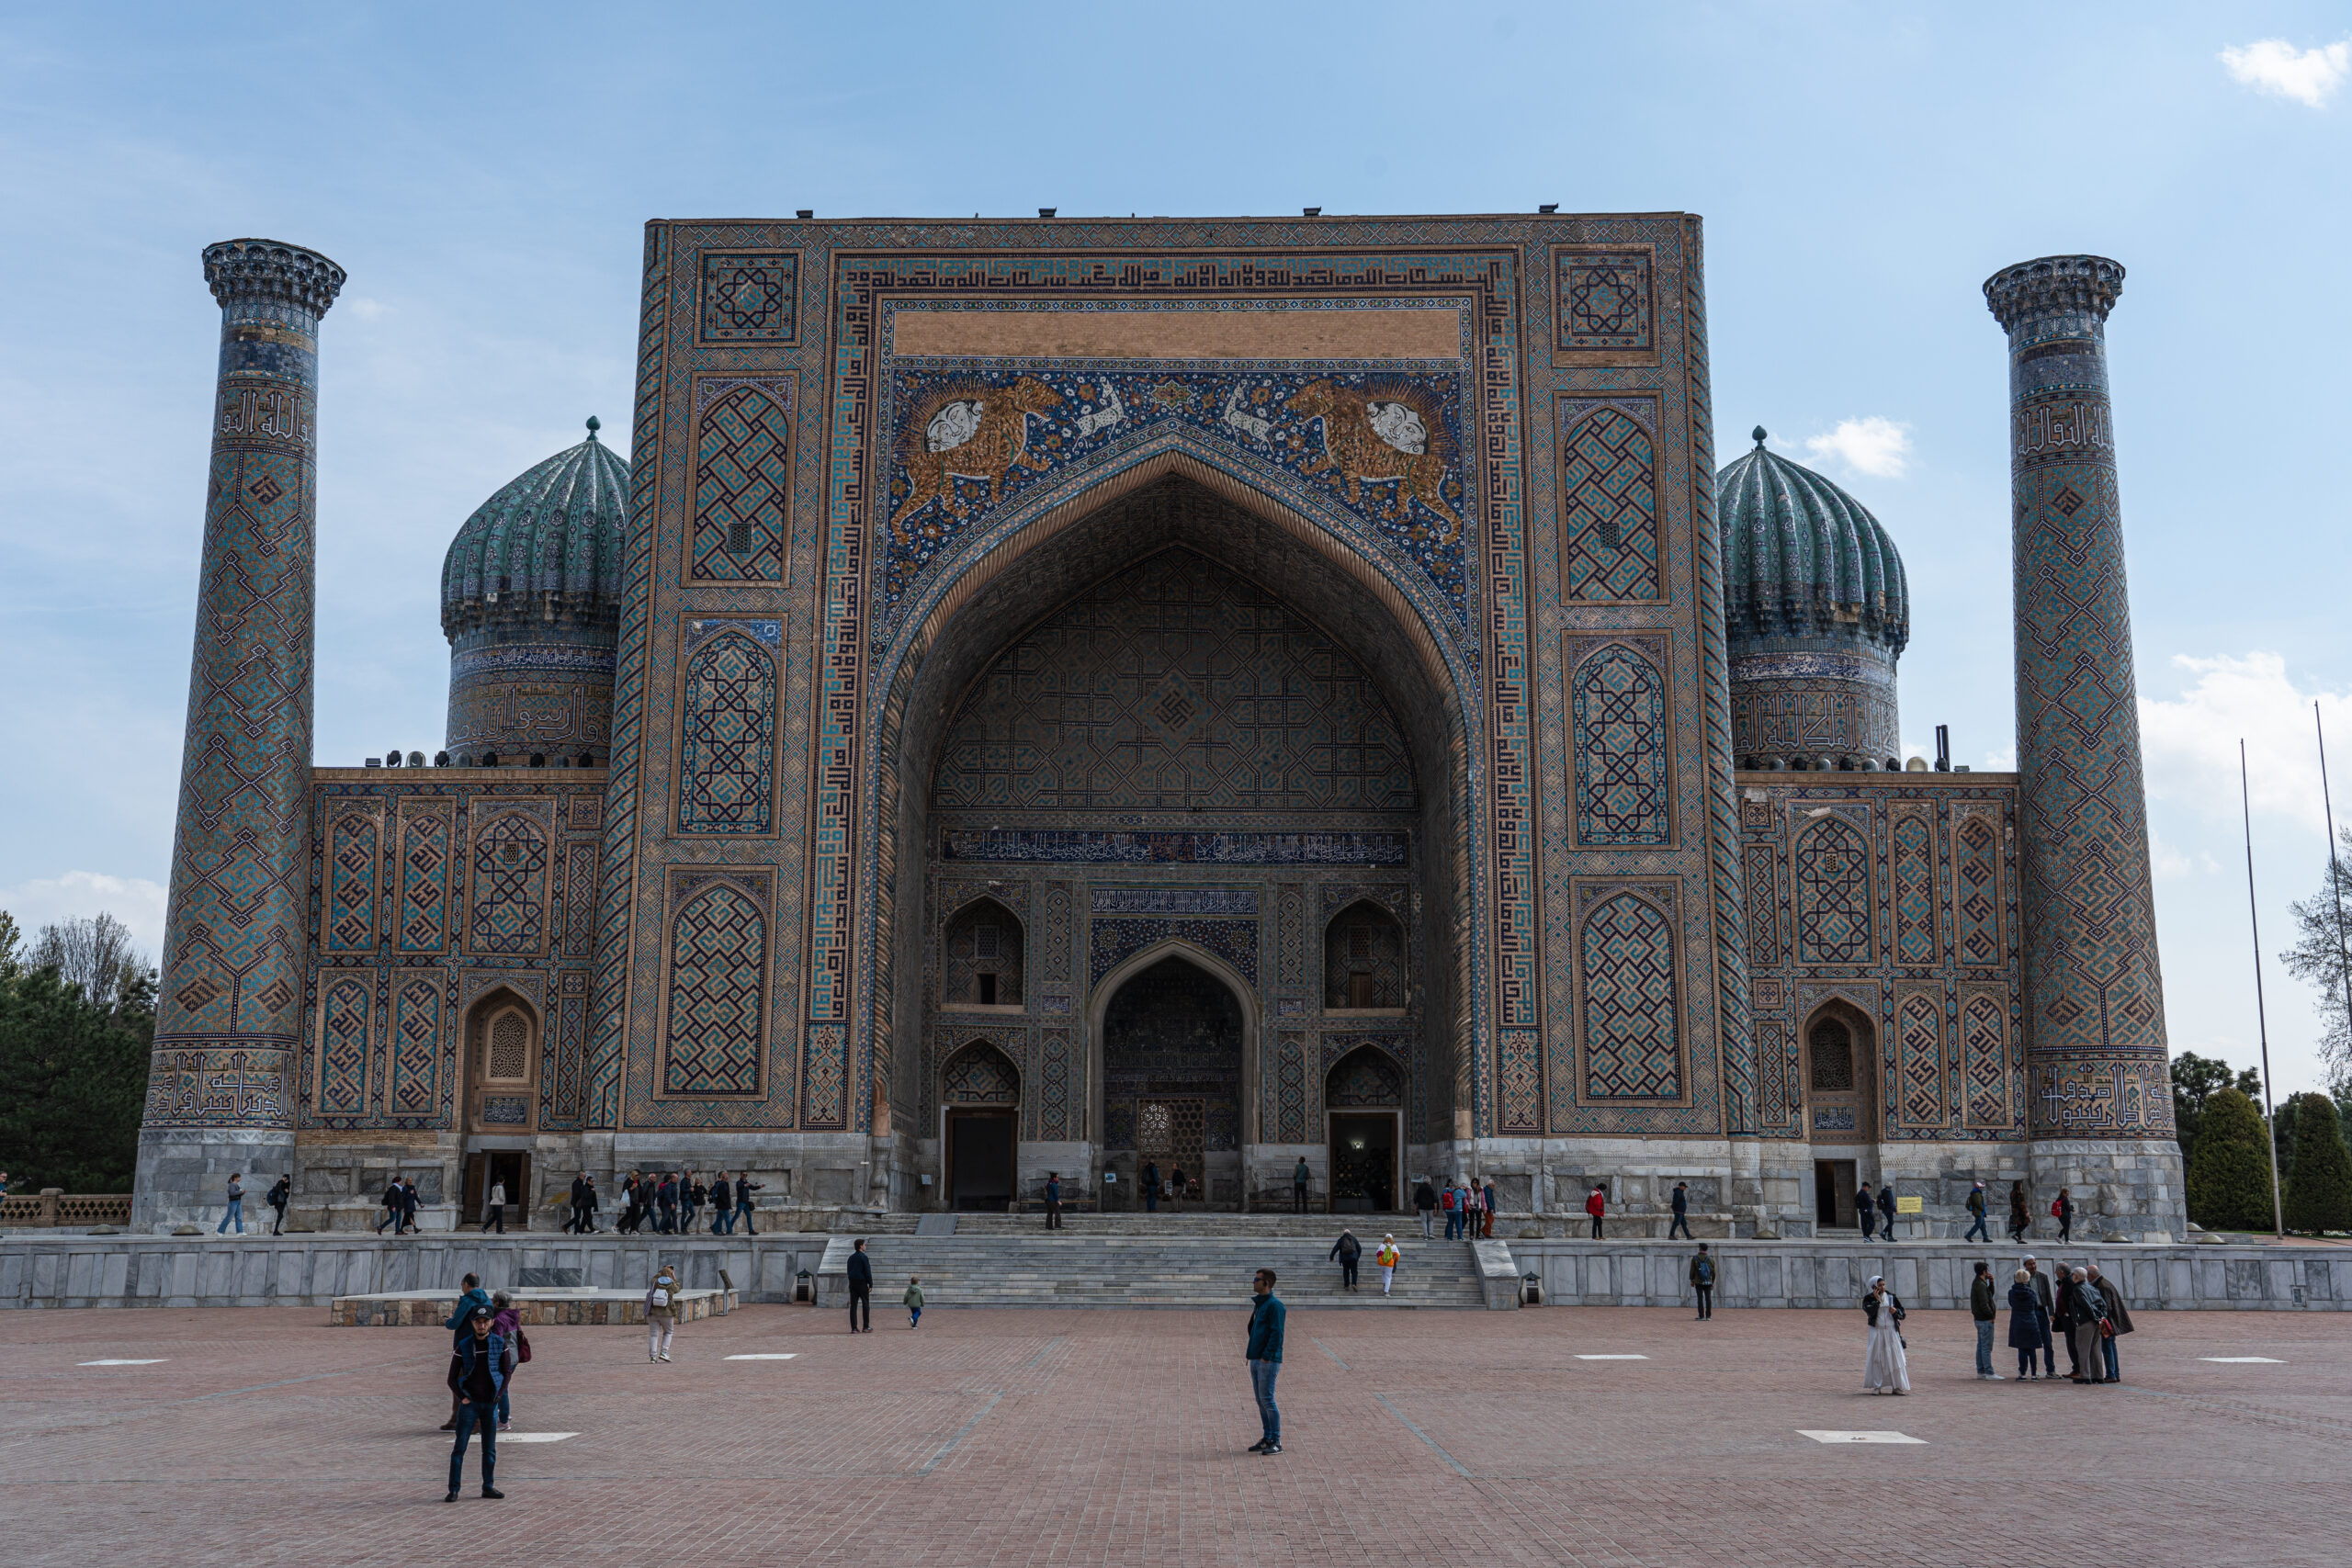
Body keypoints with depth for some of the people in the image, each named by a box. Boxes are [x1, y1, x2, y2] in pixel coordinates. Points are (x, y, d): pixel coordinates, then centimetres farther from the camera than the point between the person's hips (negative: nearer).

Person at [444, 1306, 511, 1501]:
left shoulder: (501, 1345, -3)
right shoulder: (462, 1347, -5)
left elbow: (507, 1374, 2)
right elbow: (452, 1378, 1)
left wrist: (497, 1397, -6)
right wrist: (462, 1398, -9)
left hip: (490, 1404, 1)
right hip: (469, 1404, -1)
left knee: (490, 1448, 6)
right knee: (460, 1447, -4)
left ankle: (488, 1487, 15)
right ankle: (453, 1490, 0)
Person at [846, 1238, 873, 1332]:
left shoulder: (851, 1258, 12)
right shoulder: (864, 1257, -9)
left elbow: (849, 1271, 16)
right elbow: (868, 1272, -12)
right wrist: (871, 1285, -8)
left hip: (852, 1284, 6)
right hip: (862, 1283, -6)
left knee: (853, 1306, 3)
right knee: (866, 1305, 3)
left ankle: (853, 1328, -1)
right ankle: (866, 1327, 2)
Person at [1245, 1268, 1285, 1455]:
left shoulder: (1275, 1305, -12)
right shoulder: (1258, 1304, 16)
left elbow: (1277, 1333, -18)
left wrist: (1266, 1356, -20)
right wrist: (1250, 1351, 13)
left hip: (1268, 1361, -9)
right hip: (1255, 1360, 9)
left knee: (1267, 1399, -8)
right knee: (1261, 1400, 11)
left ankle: (1276, 1441, -3)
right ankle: (1267, 1438, 17)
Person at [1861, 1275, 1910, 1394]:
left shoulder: (1891, 1297, 6)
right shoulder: (1868, 1298, 0)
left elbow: (1902, 1313, 10)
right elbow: (1869, 1312, -18)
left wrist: (1895, 1311, -11)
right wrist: (1877, 1300, -14)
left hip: (1891, 1330, 2)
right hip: (1877, 1331, -2)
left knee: (1895, 1357, -2)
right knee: (1877, 1357, -2)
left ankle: (1898, 1386, 1)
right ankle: (1877, 1386, 2)